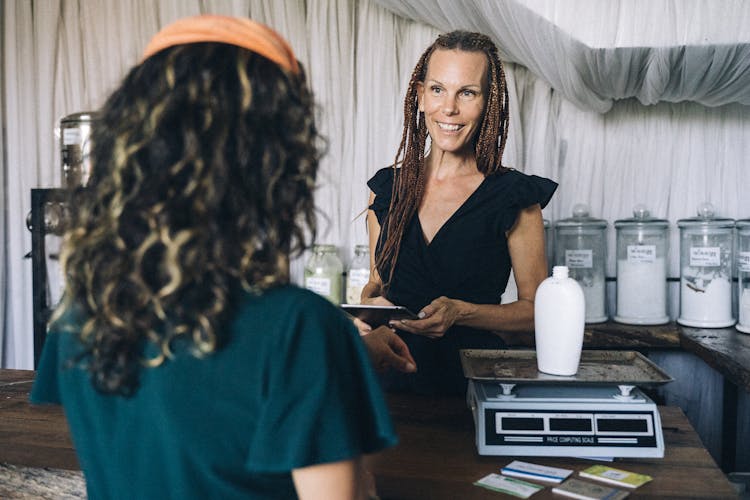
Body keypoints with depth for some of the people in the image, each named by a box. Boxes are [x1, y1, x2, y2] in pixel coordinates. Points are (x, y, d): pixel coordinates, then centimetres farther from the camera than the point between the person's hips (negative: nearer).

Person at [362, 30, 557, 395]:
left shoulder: (514, 196, -2)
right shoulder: (387, 187, 8)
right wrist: (370, 305, -3)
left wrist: (461, 313, -12)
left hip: (474, 379, -3)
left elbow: (536, 308, 2)